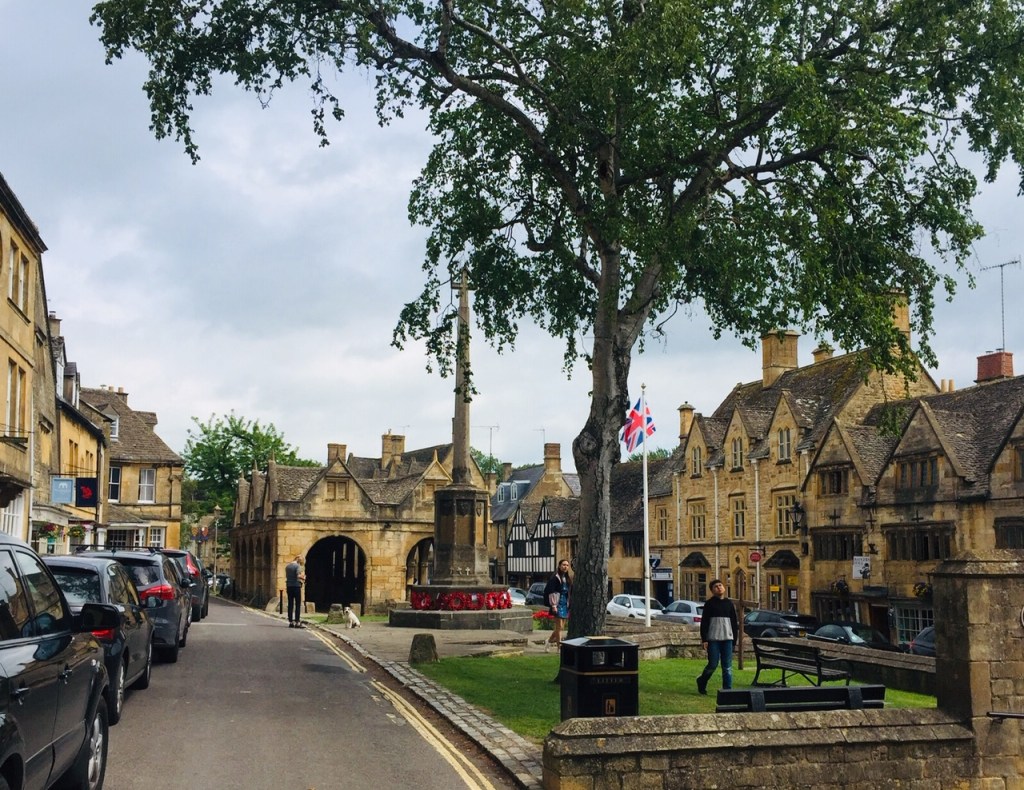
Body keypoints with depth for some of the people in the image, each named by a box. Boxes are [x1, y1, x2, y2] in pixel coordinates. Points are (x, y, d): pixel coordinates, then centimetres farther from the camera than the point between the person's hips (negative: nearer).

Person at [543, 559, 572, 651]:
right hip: (558, 605, -7)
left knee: (560, 627, 12)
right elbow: (551, 592, -13)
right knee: (559, 627, -4)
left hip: (565, 605, 7)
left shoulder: (568, 579, 13)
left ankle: (549, 641, 29)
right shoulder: (555, 578, -9)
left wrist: (570, 606, 14)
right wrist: (553, 605, -18)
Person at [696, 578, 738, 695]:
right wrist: (704, 639, -9)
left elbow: (734, 623, 15)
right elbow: (704, 622, -2)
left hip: (727, 638, 3)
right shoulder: (709, 604, 0)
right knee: (713, 665, -2)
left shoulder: (730, 604, 11)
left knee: (727, 667, 1)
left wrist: (734, 640, 11)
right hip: (713, 639, -3)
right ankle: (701, 682, 23)